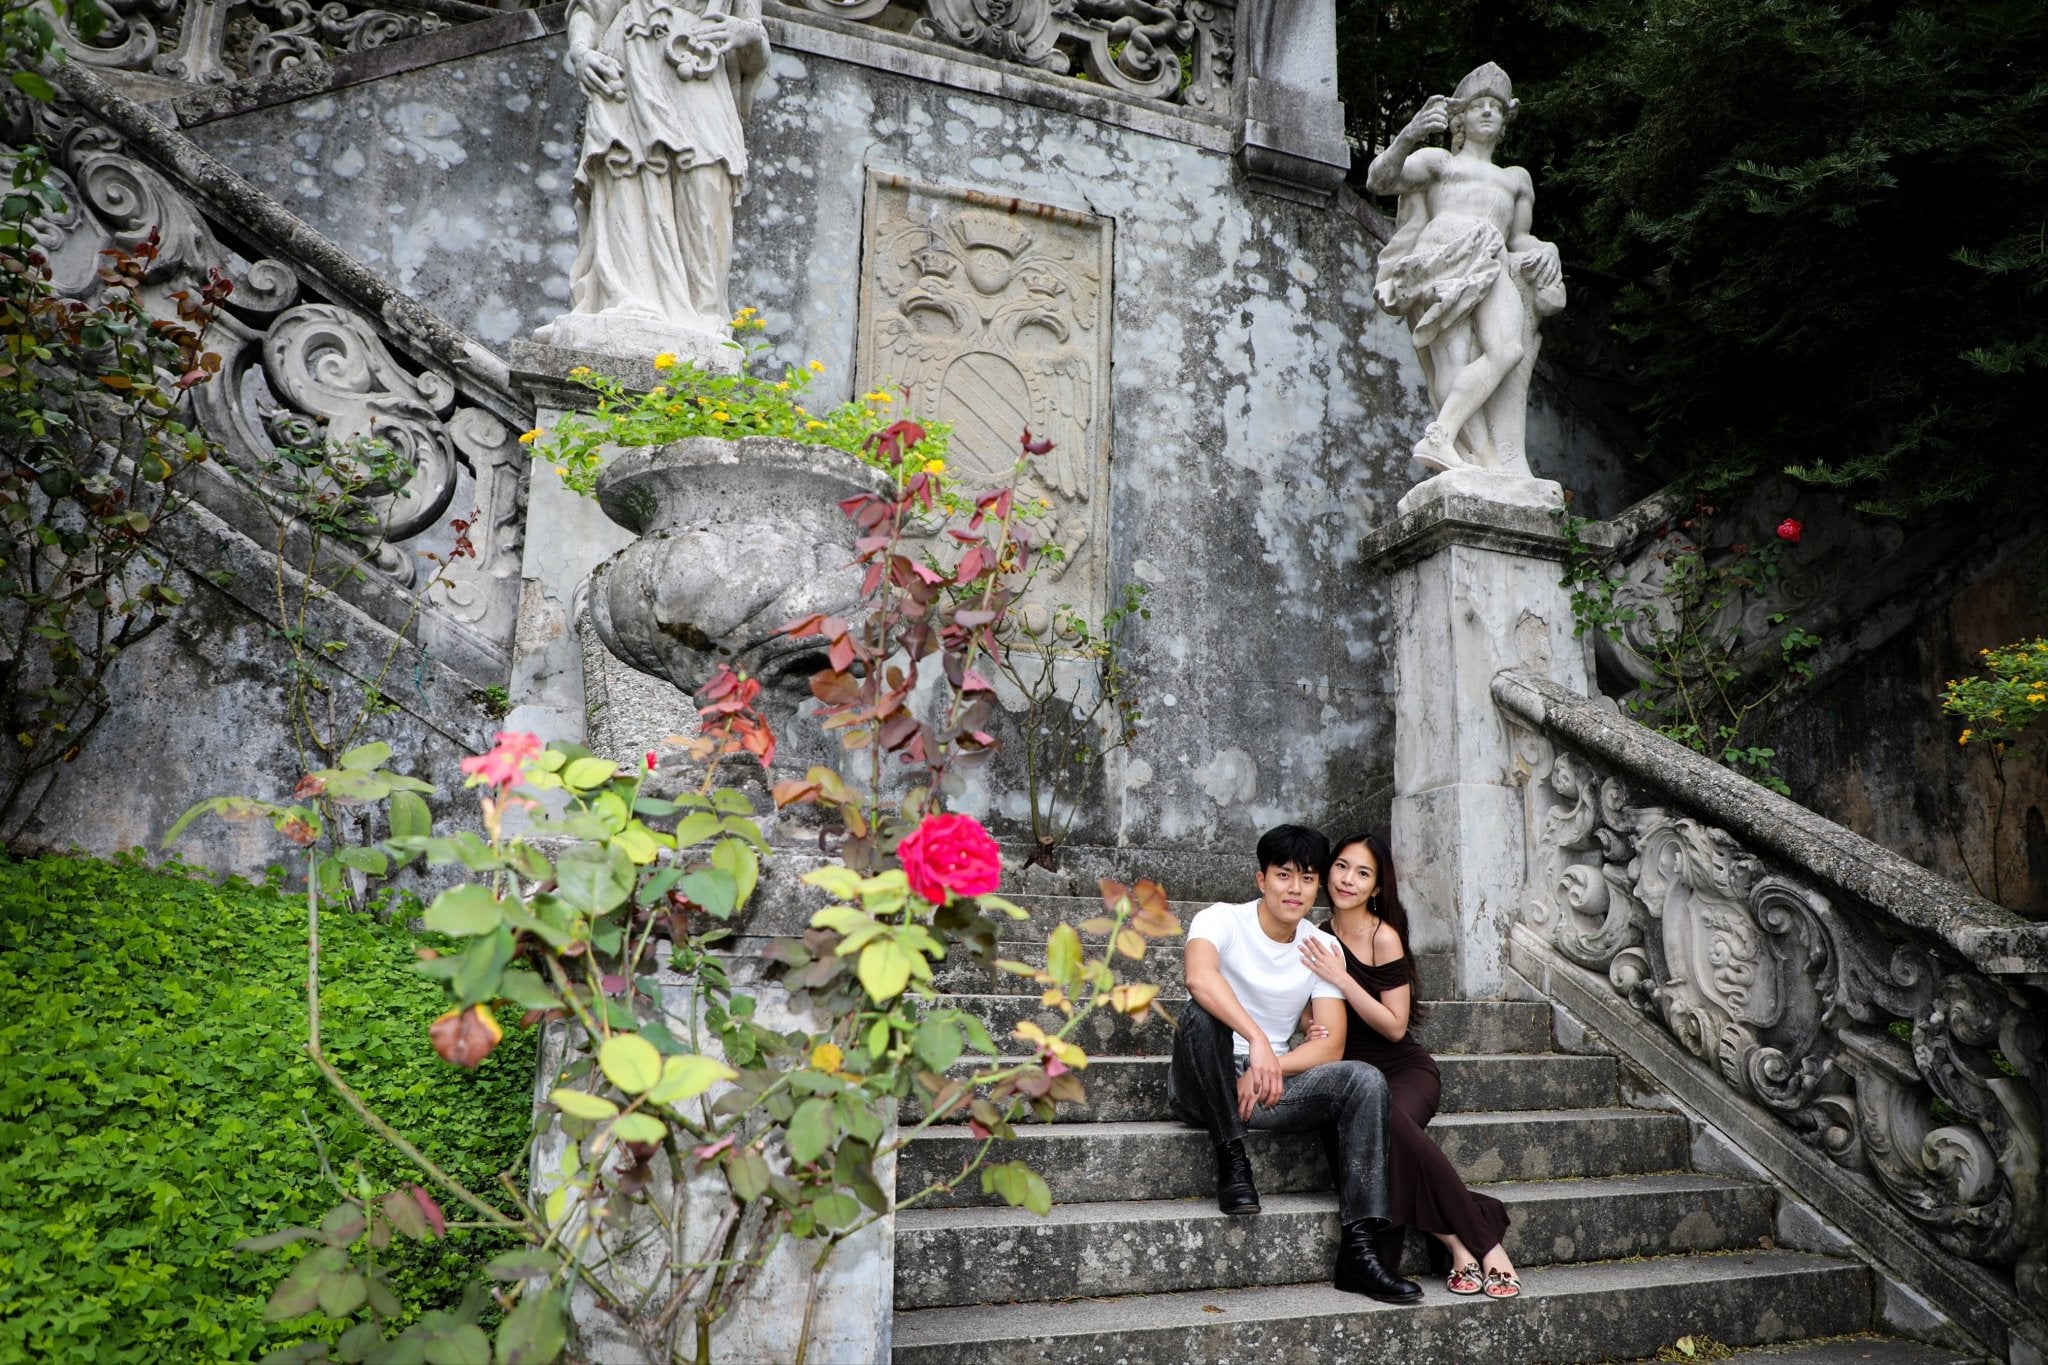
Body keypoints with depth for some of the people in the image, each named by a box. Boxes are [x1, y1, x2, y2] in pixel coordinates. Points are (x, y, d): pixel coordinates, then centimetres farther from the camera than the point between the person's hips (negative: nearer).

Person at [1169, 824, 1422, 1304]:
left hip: (1269, 1084, 4)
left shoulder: (1323, 948, 5)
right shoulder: (1222, 920, -7)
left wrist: (1269, 1069, -20)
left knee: (1366, 1081, -20)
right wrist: (1258, 1040, -40)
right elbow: (1199, 976, -32)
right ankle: (1232, 1160, -22)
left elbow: (1331, 1045, -4)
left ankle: (1357, 1251, -22)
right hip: (1204, 1087, -4)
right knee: (1202, 1010, -35)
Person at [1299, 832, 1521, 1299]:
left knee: (1387, 1123, -38)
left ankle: (1486, 1243, -22)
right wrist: (1313, 1030, -3)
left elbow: (1395, 1027, -11)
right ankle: (1458, 1247, -22)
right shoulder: (1321, 936, 10)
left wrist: (1342, 979, -19)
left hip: (1404, 1069, -4)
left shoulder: (1383, 935, -9)